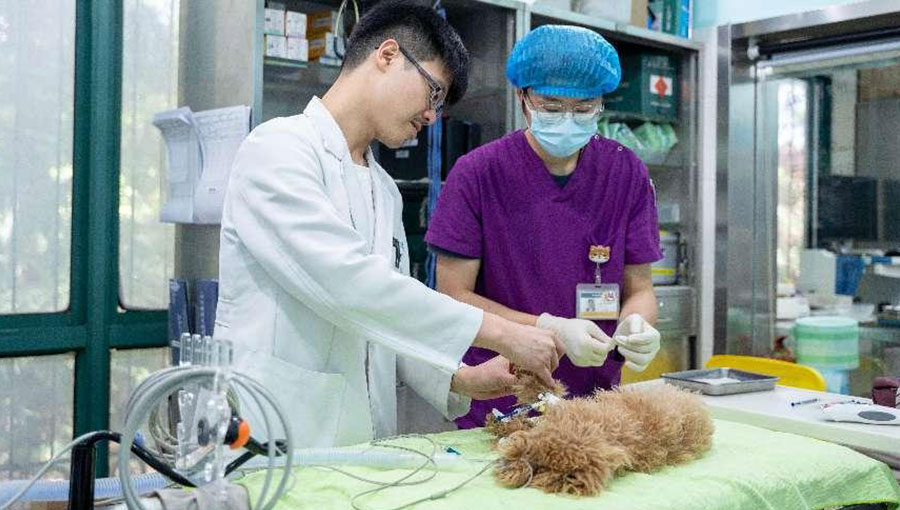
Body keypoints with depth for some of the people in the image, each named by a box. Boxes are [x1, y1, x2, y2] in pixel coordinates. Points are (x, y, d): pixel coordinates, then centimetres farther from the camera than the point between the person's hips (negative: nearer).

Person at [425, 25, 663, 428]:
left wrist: (636, 325, -20)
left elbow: (638, 288, 3)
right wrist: (551, 329, -23)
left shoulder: (627, 175, -2)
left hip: (595, 396, 3)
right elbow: (453, 297, -11)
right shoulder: (477, 174, -11)